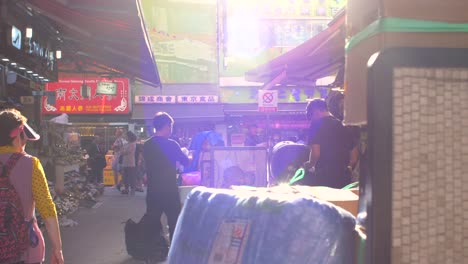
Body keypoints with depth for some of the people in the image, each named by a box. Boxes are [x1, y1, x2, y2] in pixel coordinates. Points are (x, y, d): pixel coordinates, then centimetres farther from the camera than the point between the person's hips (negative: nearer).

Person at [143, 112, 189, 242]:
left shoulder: (146, 145, 2)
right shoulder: (171, 144, -15)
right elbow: (185, 162, -4)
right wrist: (186, 155, 18)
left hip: (153, 190, 5)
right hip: (169, 190, -5)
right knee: (174, 222, 7)